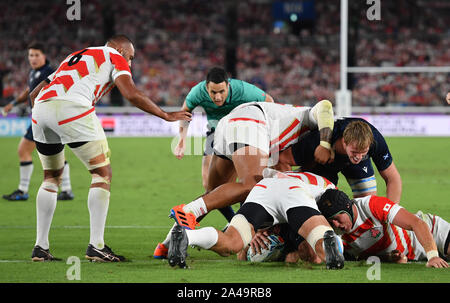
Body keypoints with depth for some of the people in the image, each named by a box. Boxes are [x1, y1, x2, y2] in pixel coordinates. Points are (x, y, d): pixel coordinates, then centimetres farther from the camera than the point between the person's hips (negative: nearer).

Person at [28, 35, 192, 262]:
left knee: (51, 177, 22)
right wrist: (167, 116, 11)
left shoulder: (74, 57, 36)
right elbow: (131, 95, 2)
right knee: (102, 175, 5)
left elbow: (35, 93, 33)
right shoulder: (115, 58, 17)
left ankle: (40, 247, 17)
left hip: (40, 107, 7)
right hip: (72, 107, -7)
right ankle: (96, 246, -2)